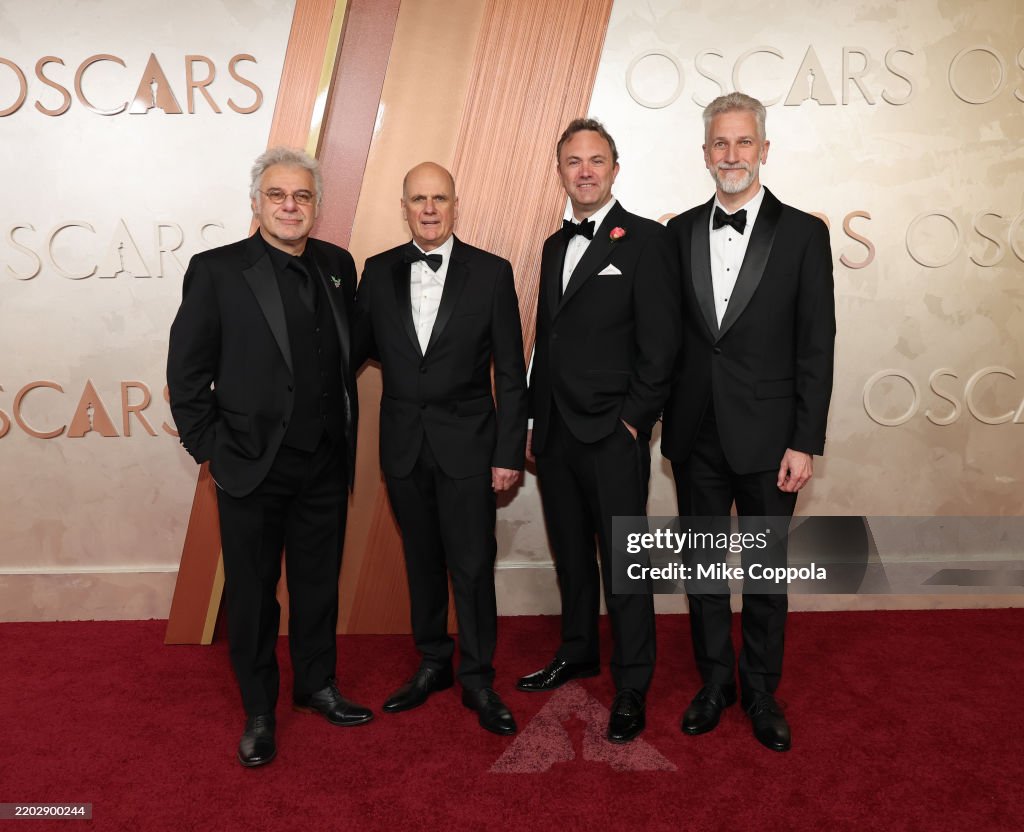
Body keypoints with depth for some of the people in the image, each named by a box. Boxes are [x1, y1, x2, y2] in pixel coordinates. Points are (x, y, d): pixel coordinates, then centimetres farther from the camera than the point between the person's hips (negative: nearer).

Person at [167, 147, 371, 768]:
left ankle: (318, 686, 38)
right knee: (253, 593, 10)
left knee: (319, 583, 18)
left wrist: (348, 433, 6)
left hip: (326, 465, 4)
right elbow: (187, 372, -6)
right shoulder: (217, 270, -8)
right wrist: (212, 449, -8)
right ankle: (259, 712, 29)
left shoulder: (338, 265, 4)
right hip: (253, 466, -3)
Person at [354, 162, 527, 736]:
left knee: (473, 567, 3)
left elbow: (511, 373, -4)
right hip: (404, 445, 3)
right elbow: (361, 347, 9)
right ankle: (433, 663, 34)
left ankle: (478, 679, 21)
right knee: (422, 560, 15)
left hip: (467, 445, -3)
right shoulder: (379, 272, 4)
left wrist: (510, 452, -8)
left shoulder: (492, 273, -4)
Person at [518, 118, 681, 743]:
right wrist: (536, 421, 13)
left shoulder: (646, 239, -5)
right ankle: (578, 652, 35)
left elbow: (660, 343, -10)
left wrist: (634, 420, -12)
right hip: (555, 432, 7)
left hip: (613, 434, -6)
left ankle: (632, 688, 15)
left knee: (623, 563, 1)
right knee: (571, 552, 17)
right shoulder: (555, 246, 16)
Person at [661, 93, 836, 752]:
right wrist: (653, 413, 1)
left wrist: (806, 443, -10)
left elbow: (816, 347, -5)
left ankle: (762, 691, 30)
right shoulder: (680, 232, 6)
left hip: (766, 437, -3)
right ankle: (715, 683, 32)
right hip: (695, 435, 3)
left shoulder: (802, 233, -3)